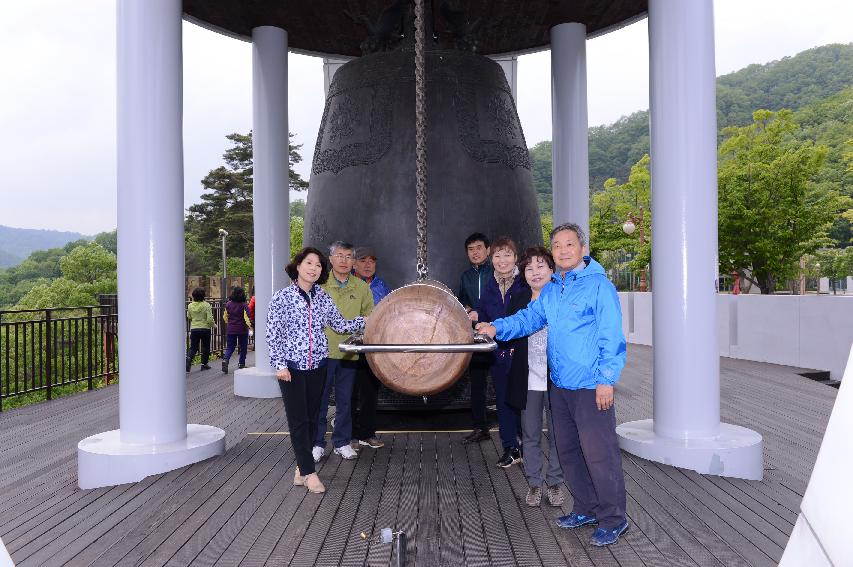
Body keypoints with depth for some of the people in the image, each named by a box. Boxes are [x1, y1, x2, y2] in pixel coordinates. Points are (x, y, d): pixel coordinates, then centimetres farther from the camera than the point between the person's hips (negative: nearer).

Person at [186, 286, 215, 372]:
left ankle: (189, 358, -16)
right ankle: (204, 364, 19)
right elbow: (210, 319, -16)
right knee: (205, 347, 13)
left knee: (193, 347, 11)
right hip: (205, 329, -3)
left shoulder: (190, 305, -2)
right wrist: (214, 325, 2)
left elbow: (189, 317, 13)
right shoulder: (206, 305, -14)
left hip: (194, 329, 3)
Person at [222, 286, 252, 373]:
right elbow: (247, 317, -16)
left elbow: (225, 316, 12)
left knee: (230, 347, 9)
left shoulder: (228, 304, 2)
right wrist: (249, 325, -2)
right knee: (243, 347, 13)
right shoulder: (244, 305, -11)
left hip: (230, 329, 3)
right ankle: (242, 364, 19)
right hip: (242, 330, -3)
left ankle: (225, 359, -17)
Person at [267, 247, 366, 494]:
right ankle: (309, 472, 6)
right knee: (298, 420, -1)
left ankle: (301, 468, 23)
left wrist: (367, 321, -3)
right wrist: (280, 364, -12)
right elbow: (273, 334, -7)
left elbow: (340, 325, 7)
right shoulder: (282, 297, -6)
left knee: (311, 418, 10)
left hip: (318, 365, 5)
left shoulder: (322, 297, 6)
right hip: (292, 367, -4)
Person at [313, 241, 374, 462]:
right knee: (319, 400, 3)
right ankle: (317, 443, 17)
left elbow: (369, 319, 12)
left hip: (349, 353, 2)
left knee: (345, 400, 12)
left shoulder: (362, 288, 7)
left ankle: (342, 442, 25)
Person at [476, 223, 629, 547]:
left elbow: (612, 336, -14)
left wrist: (607, 379, -18)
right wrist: (498, 328, -7)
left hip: (590, 386, -8)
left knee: (599, 453, -4)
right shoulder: (551, 290, 12)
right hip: (560, 386, 8)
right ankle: (586, 509, 33)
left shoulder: (598, 285, -11)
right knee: (568, 452, 17)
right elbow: (529, 317, 11)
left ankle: (613, 520, 13)